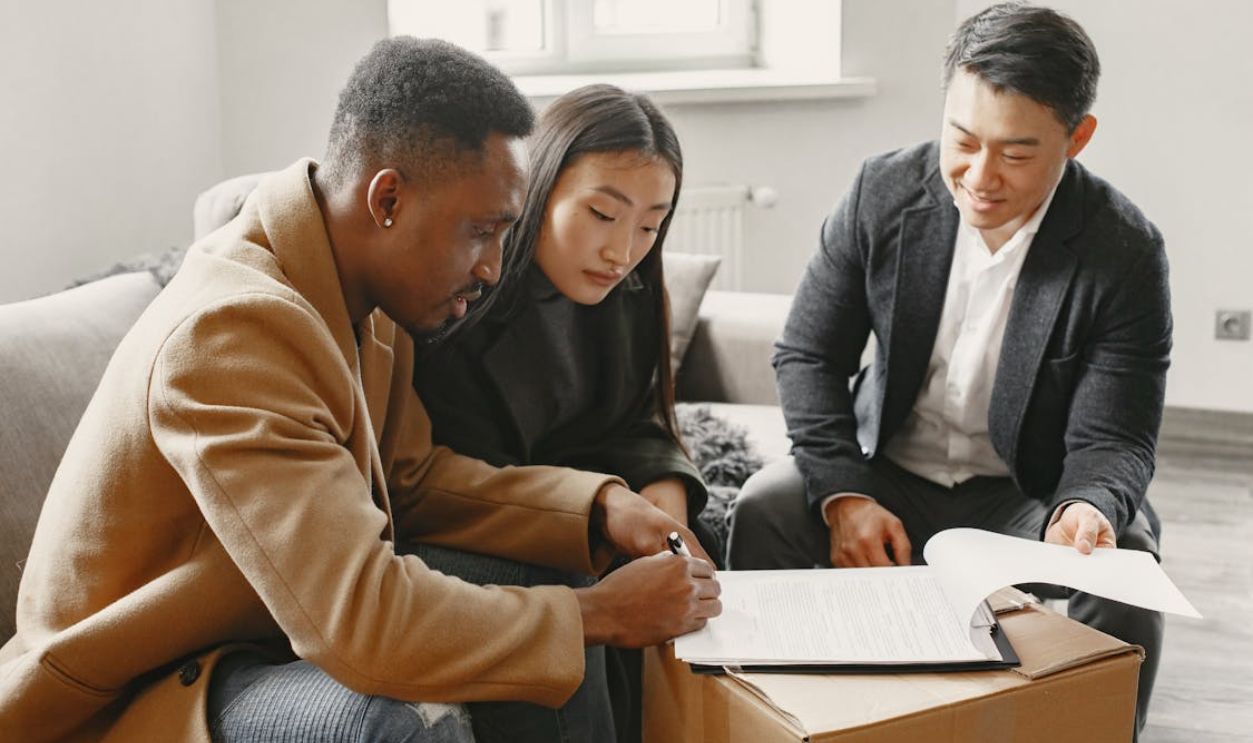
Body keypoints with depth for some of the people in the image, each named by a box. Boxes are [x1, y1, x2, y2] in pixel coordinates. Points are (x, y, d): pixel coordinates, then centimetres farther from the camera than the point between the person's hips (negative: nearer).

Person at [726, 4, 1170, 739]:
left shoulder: (1125, 253, -16)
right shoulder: (885, 191, -11)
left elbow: (1112, 442, -14)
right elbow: (808, 355, -7)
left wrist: (1087, 509, -39)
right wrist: (844, 496, -21)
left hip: (1030, 498, -1)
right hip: (888, 477, 2)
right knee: (765, 506, -24)